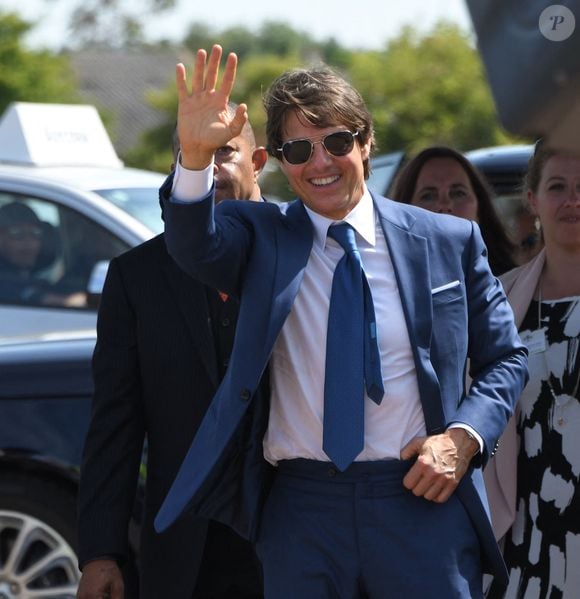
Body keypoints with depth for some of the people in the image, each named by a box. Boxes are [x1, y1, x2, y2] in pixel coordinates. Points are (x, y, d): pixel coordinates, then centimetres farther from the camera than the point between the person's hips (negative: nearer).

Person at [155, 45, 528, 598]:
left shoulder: (451, 242, 5)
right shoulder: (258, 236, 4)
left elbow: (505, 357, 11)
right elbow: (195, 244, -18)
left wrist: (464, 437, -6)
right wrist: (195, 156, -36)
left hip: (423, 502, 0)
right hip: (300, 512, 0)